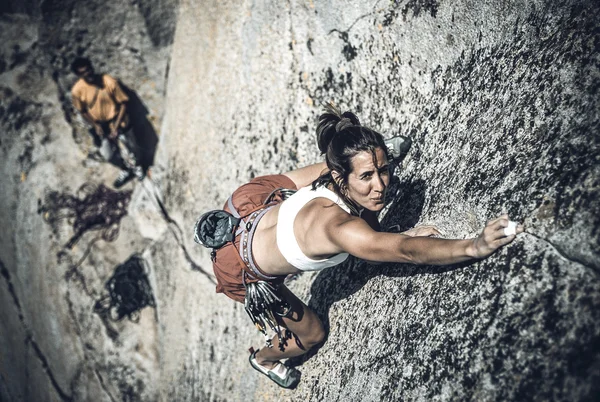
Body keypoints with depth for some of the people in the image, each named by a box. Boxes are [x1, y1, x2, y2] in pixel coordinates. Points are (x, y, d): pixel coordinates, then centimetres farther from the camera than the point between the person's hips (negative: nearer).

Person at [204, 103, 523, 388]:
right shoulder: (339, 228, -47)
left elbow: (371, 244, -6)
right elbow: (407, 252, -59)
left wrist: (405, 236, -22)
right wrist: (474, 247, -70)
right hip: (243, 269, -5)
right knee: (311, 335, 19)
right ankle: (263, 358, 50)